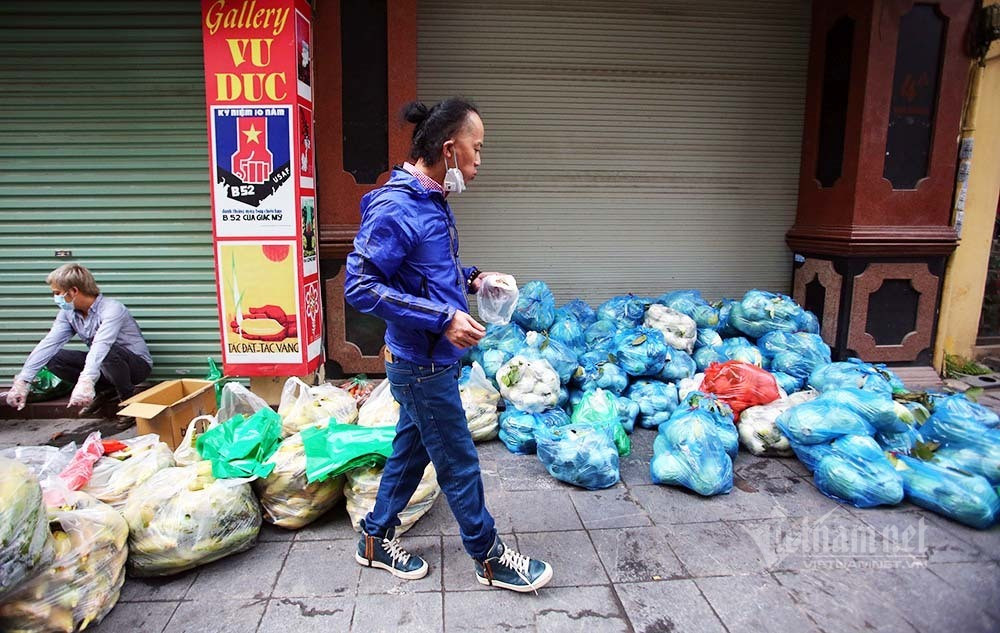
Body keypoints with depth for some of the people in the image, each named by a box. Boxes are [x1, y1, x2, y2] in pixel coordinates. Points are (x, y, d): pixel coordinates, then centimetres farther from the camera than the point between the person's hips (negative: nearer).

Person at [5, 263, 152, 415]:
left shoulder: (111, 309, -26)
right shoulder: (68, 313, -2)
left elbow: (101, 346, -41)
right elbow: (48, 344, -10)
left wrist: (86, 381, -54)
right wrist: (22, 381, -19)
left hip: (138, 364, -7)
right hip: (103, 363, 7)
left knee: (108, 353, -38)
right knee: (54, 359, -8)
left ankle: (129, 397, -12)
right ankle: (107, 390, 2)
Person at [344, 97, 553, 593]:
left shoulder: (431, 200, 7)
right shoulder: (395, 207, -22)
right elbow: (358, 286, -25)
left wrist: (469, 279, 6)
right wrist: (442, 317, -27)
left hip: (429, 360, 9)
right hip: (422, 363, -9)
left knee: (411, 448, 21)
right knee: (459, 464, 6)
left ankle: (376, 539, 39)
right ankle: (489, 557, 25)